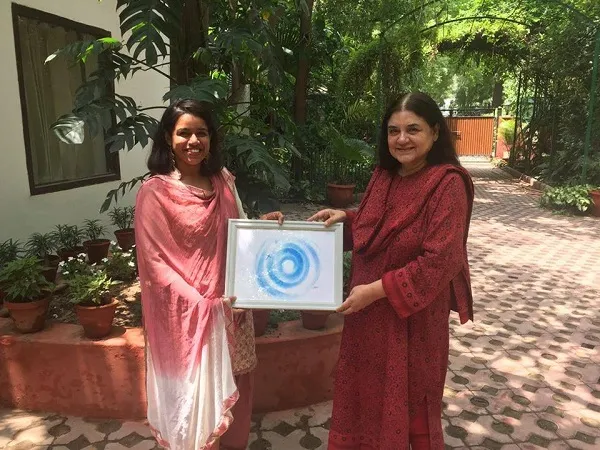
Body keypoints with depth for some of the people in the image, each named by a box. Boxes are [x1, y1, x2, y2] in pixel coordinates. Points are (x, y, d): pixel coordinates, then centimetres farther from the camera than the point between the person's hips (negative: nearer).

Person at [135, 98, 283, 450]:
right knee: (197, 391, 9)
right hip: (187, 314, -5)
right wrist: (204, 305, -21)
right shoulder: (155, 192, -13)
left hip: (231, 305, 5)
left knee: (232, 388, 19)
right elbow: (156, 263, -14)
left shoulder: (223, 180, 3)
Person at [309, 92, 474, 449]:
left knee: (408, 404, 15)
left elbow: (439, 261, -22)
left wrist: (377, 290, -23)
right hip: (369, 312, 7)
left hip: (413, 316, -6)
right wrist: (344, 218, -3)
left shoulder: (448, 184, -18)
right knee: (366, 396, 22)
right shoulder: (385, 175, 4)